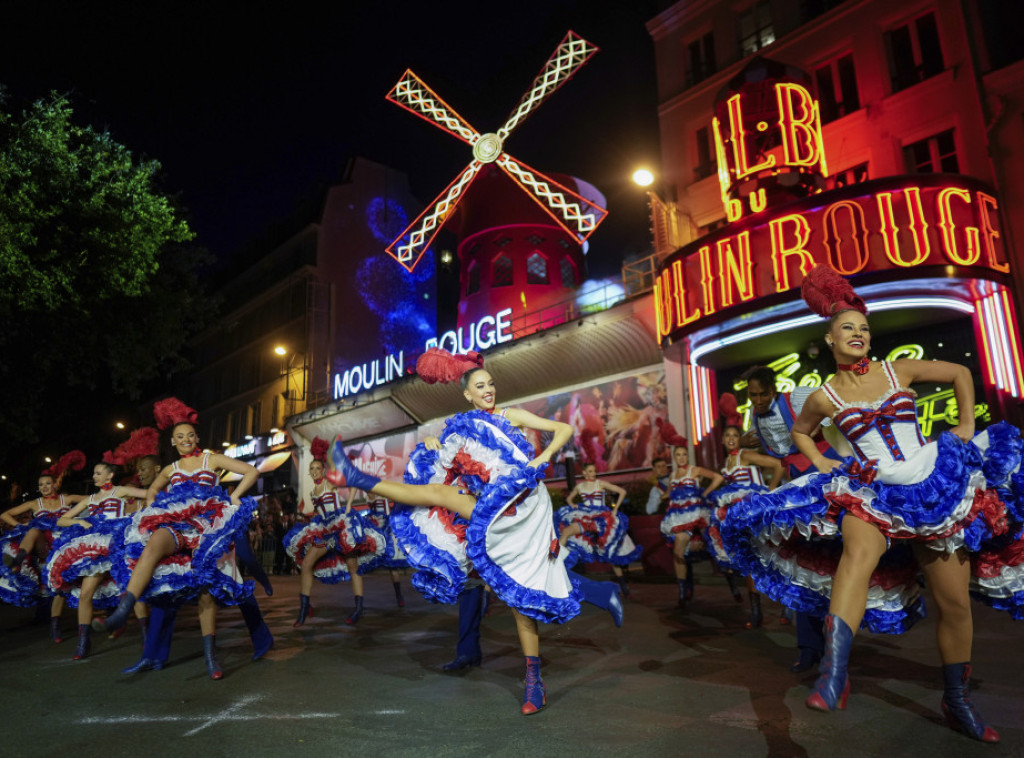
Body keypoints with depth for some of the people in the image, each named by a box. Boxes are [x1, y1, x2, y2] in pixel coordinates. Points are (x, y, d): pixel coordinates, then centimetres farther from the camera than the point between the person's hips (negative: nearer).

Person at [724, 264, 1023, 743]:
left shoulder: (899, 370, 1)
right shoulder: (825, 397, -1)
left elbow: (961, 373, 17)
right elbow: (800, 431, 19)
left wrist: (967, 426, 10)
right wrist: (819, 463, 4)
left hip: (937, 488, 3)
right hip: (871, 492, -2)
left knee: (955, 602, 8)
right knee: (859, 550, -37)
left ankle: (958, 703, 30)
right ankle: (834, 671, -48)